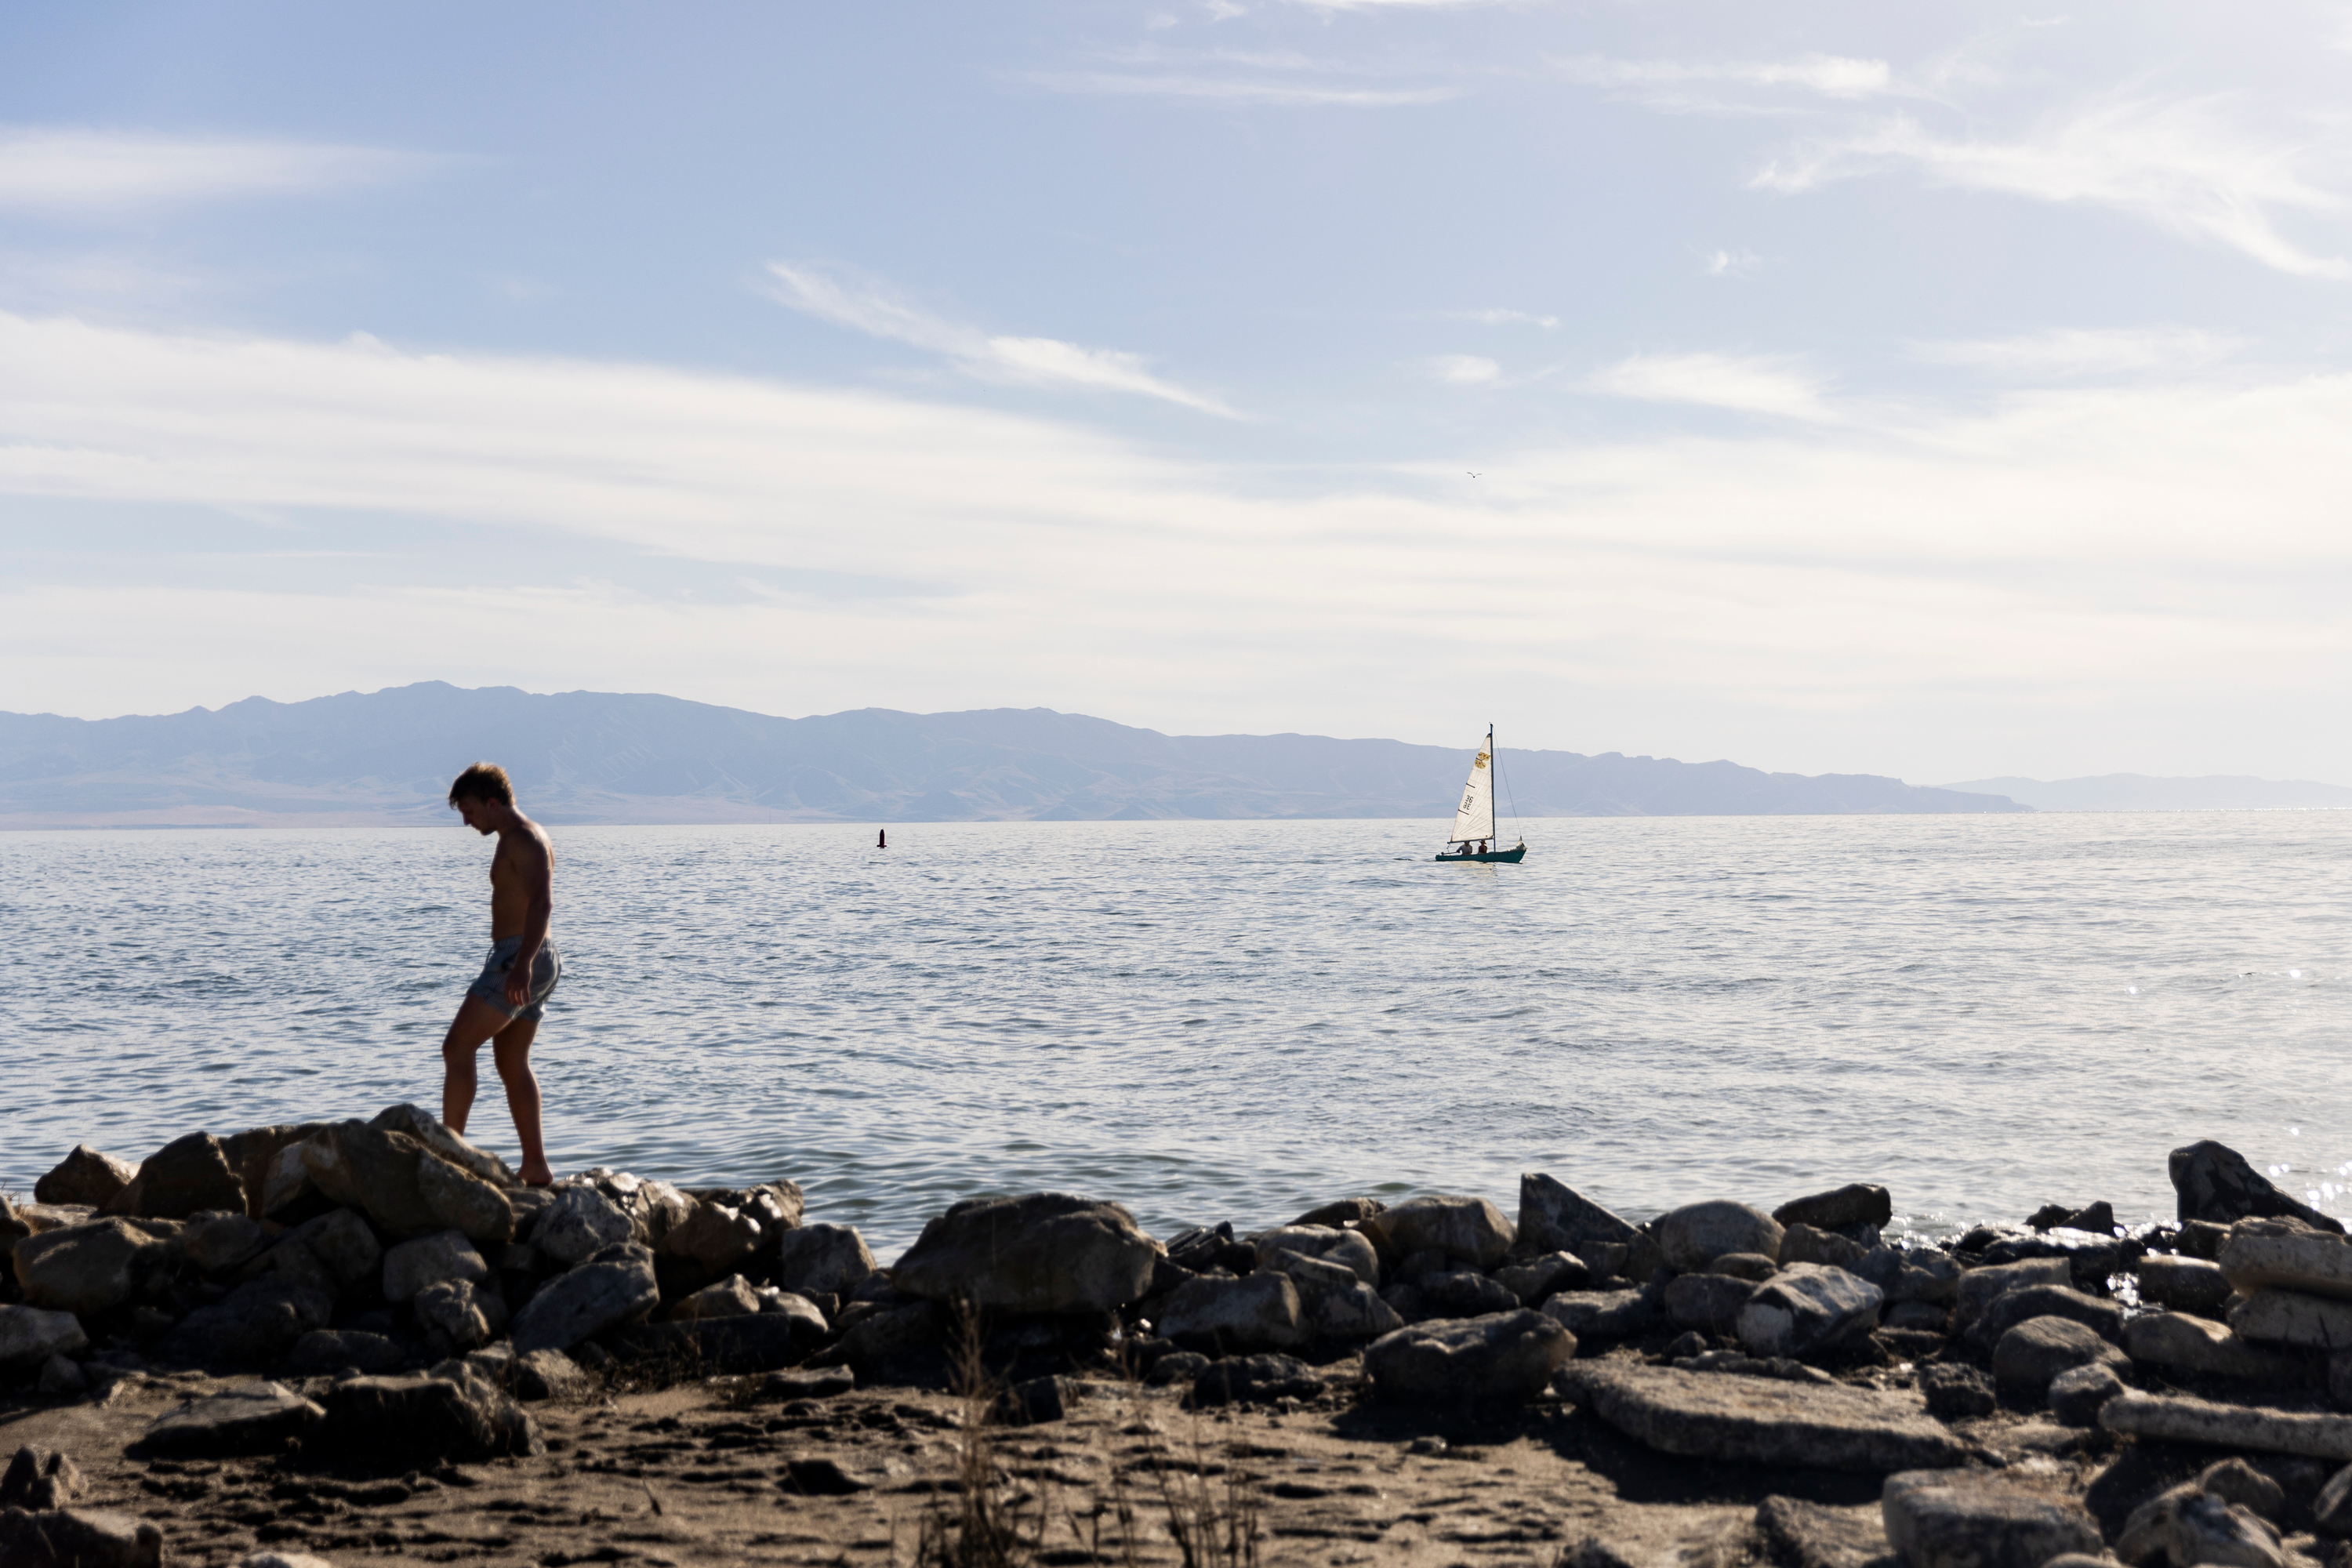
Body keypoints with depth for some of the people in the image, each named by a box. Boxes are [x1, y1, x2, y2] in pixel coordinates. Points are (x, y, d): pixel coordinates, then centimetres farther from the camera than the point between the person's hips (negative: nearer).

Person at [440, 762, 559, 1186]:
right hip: (524, 962, 11)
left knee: (457, 1047, -10)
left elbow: (542, 904, -26)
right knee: (512, 1063, 13)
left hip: (517, 959, -11)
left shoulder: (523, 838, -13)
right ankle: (535, 1166, 13)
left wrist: (521, 965, -36)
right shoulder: (521, 840, 20)